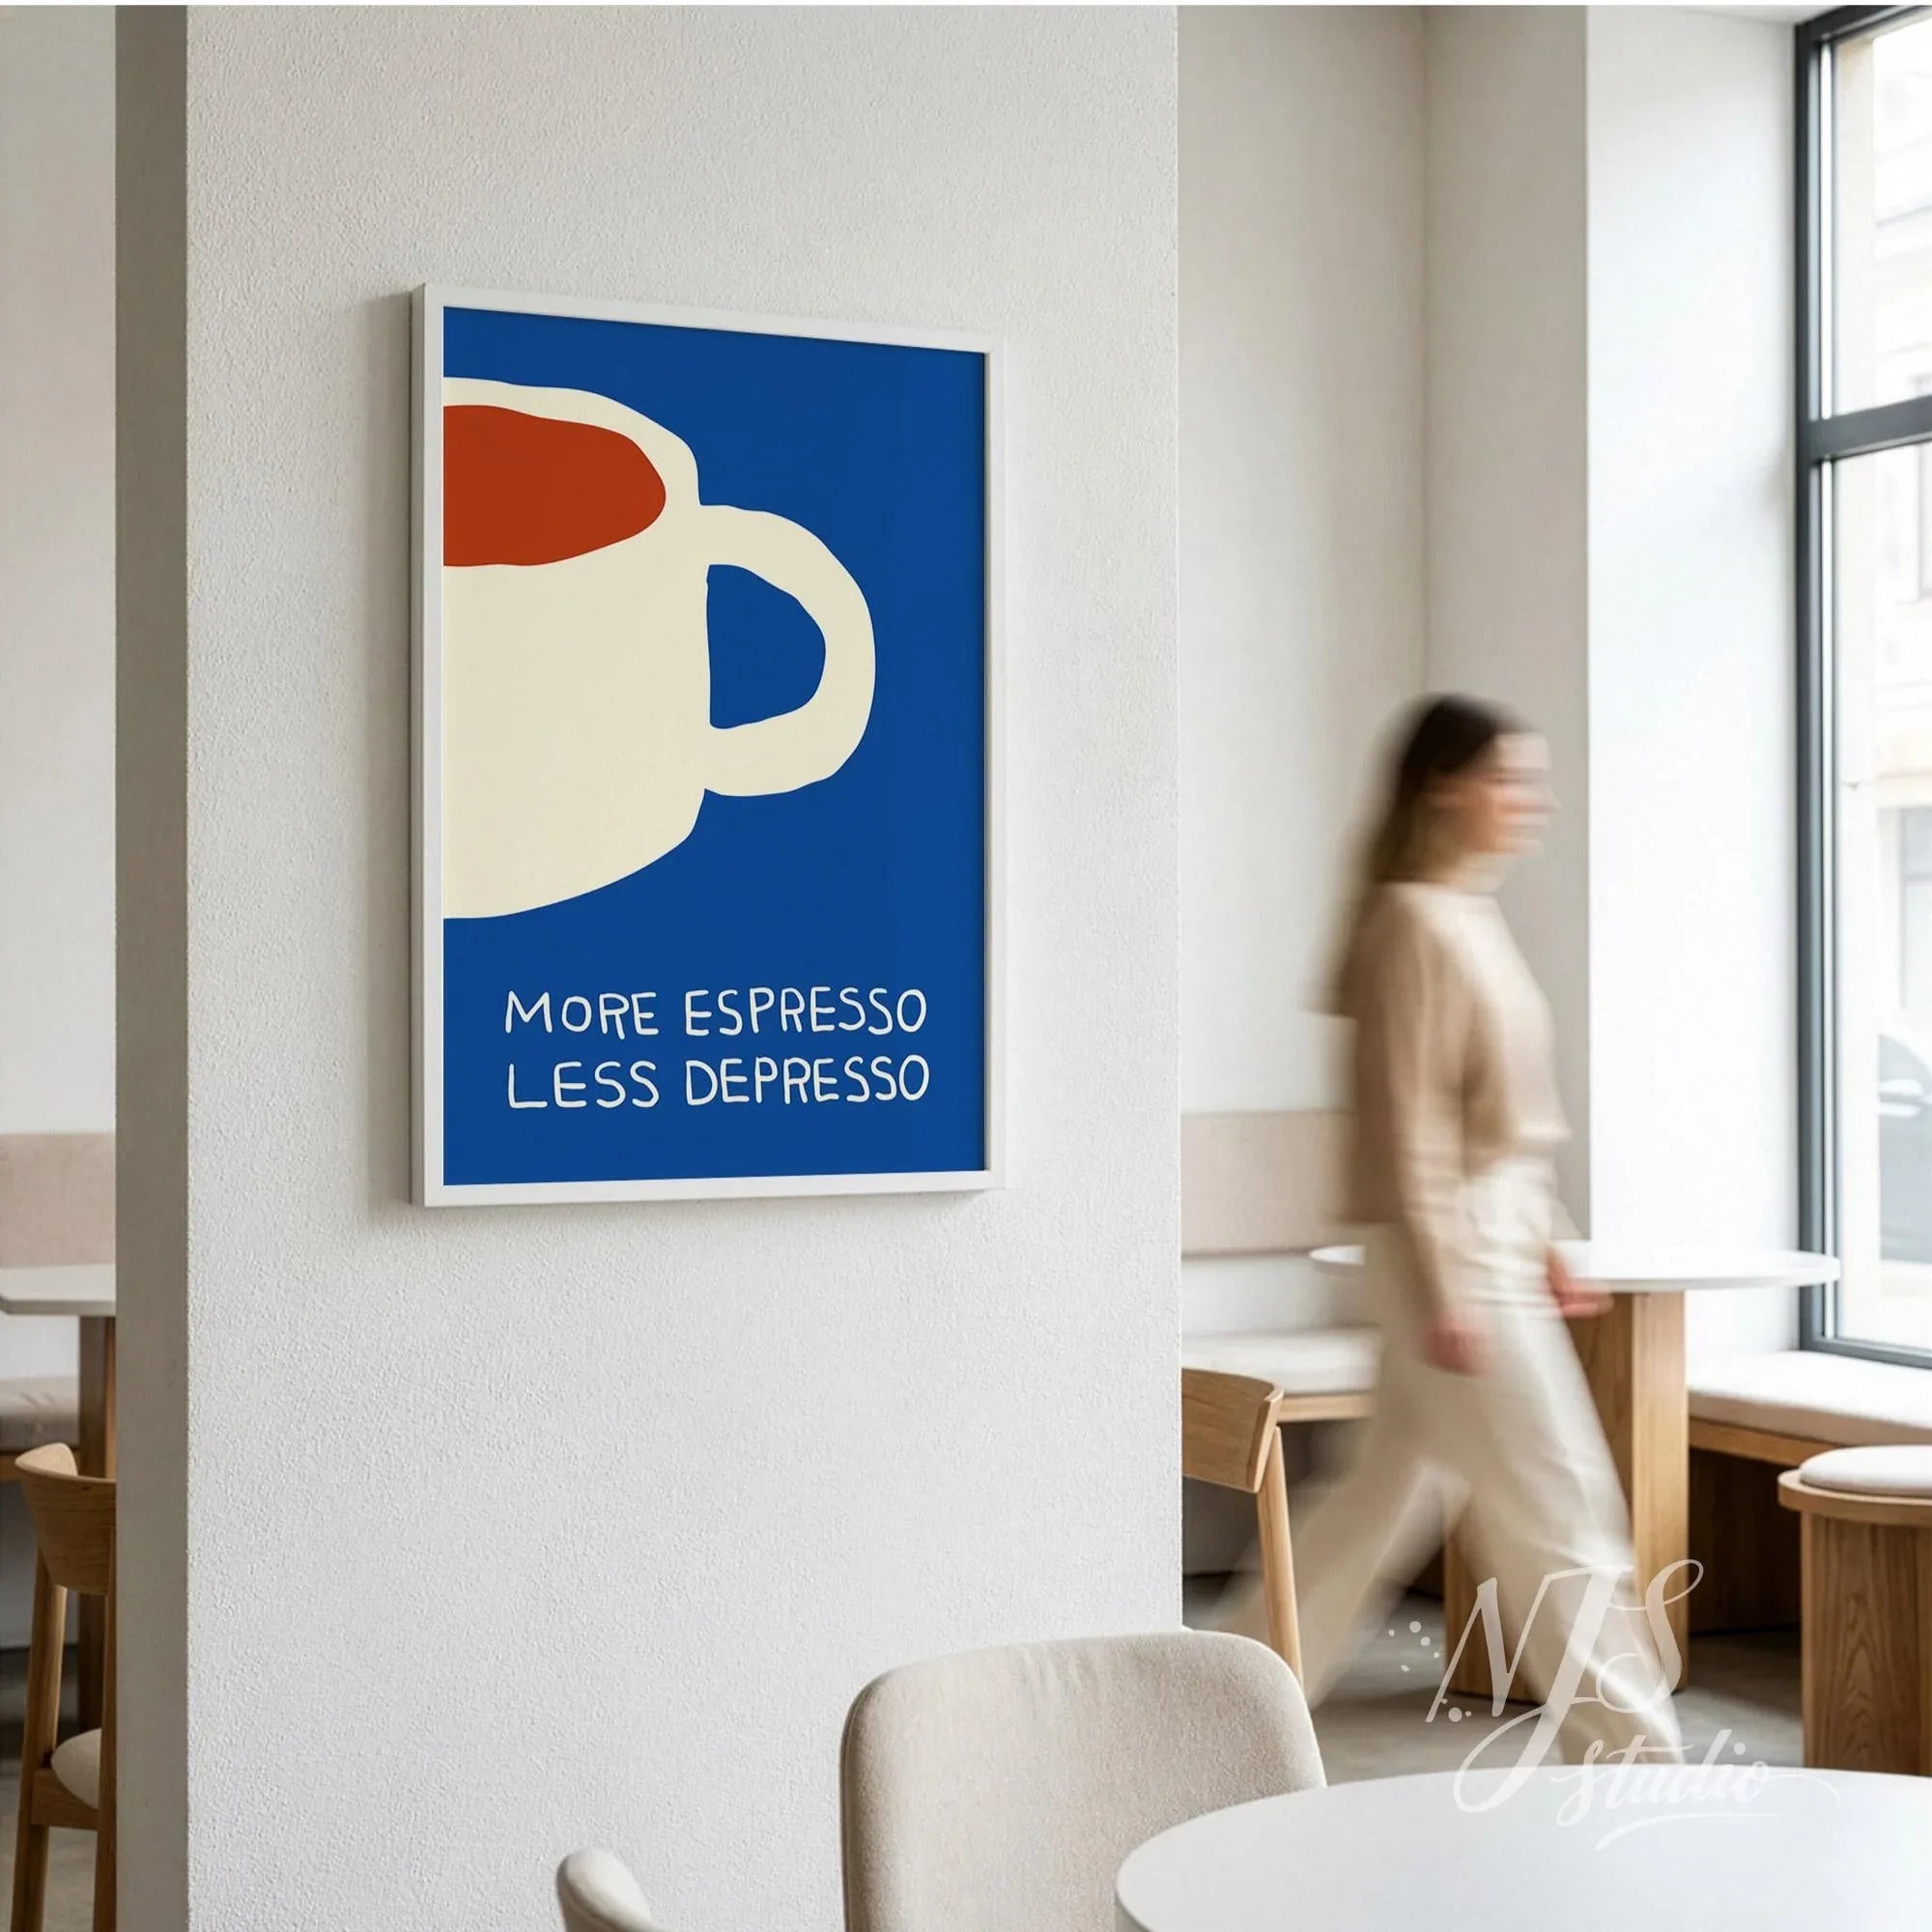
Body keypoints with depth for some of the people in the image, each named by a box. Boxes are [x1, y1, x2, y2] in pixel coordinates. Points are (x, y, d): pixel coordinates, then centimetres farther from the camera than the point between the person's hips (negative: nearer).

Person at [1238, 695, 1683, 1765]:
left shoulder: (1472, 918, 15)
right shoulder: (1416, 922, -14)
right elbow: (1409, 1120, -18)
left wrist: (1540, 1247, 19)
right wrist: (1446, 1293, -21)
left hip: (1495, 1245, 10)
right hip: (1454, 1250, -10)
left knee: (1394, 1496, 15)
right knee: (1558, 1507, -4)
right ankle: (1627, 1749, 3)